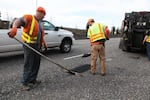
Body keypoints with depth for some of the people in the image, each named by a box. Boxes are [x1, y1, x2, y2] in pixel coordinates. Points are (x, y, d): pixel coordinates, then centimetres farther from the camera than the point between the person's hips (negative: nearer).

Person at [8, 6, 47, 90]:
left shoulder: (40, 23, 18)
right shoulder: (29, 18, -9)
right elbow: (19, 21, -26)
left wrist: (44, 43, 19)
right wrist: (14, 28, -46)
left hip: (37, 46, 9)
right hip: (29, 45, -8)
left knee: (36, 64, 12)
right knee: (29, 64, -5)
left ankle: (33, 80, 25)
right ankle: (25, 83, 6)